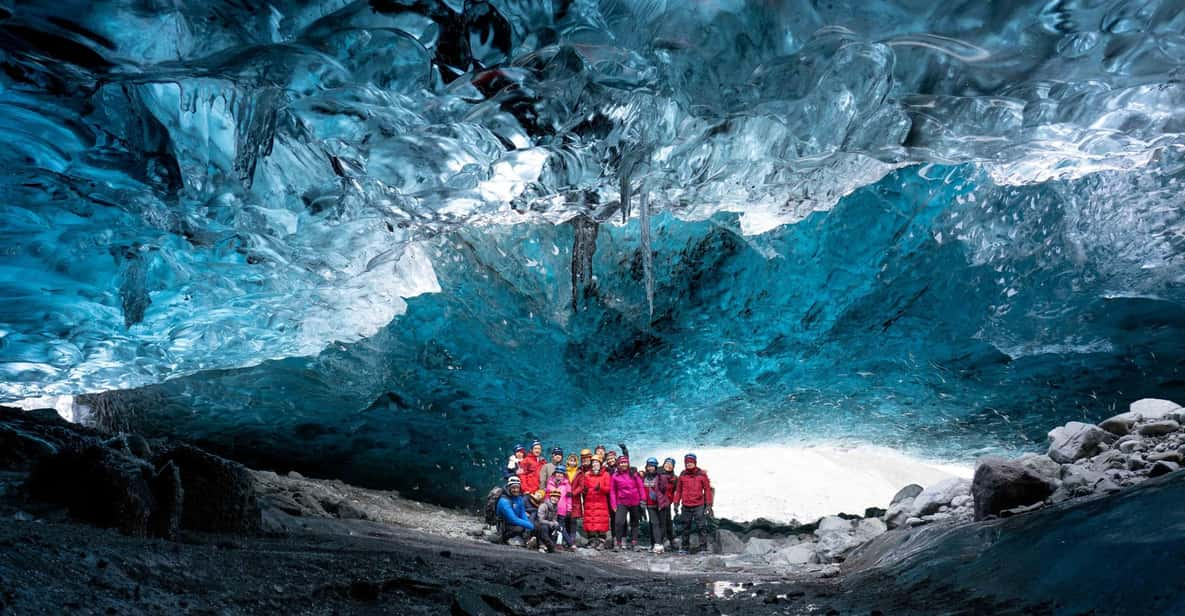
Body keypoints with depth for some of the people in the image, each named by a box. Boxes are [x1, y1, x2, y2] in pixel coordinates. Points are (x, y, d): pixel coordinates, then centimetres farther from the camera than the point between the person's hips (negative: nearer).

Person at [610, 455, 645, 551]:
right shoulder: (615, 476, 0)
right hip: (622, 503, -1)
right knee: (618, 522, -14)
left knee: (634, 523, 10)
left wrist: (642, 500, -1)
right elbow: (613, 492, 2)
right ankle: (618, 543, -2)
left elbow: (640, 487, 2)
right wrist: (613, 505, -3)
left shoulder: (634, 473, -1)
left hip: (635, 502, 1)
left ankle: (634, 542, 21)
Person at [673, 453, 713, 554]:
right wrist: (676, 503, 7)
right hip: (686, 506, 3)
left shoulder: (701, 474, -2)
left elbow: (707, 490, -1)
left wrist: (708, 505, -4)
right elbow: (678, 490, 11)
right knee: (686, 527, 12)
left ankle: (703, 546, 3)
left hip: (699, 506, -3)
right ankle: (684, 547, 20)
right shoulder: (682, 475, 6)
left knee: (701, 527, -3)